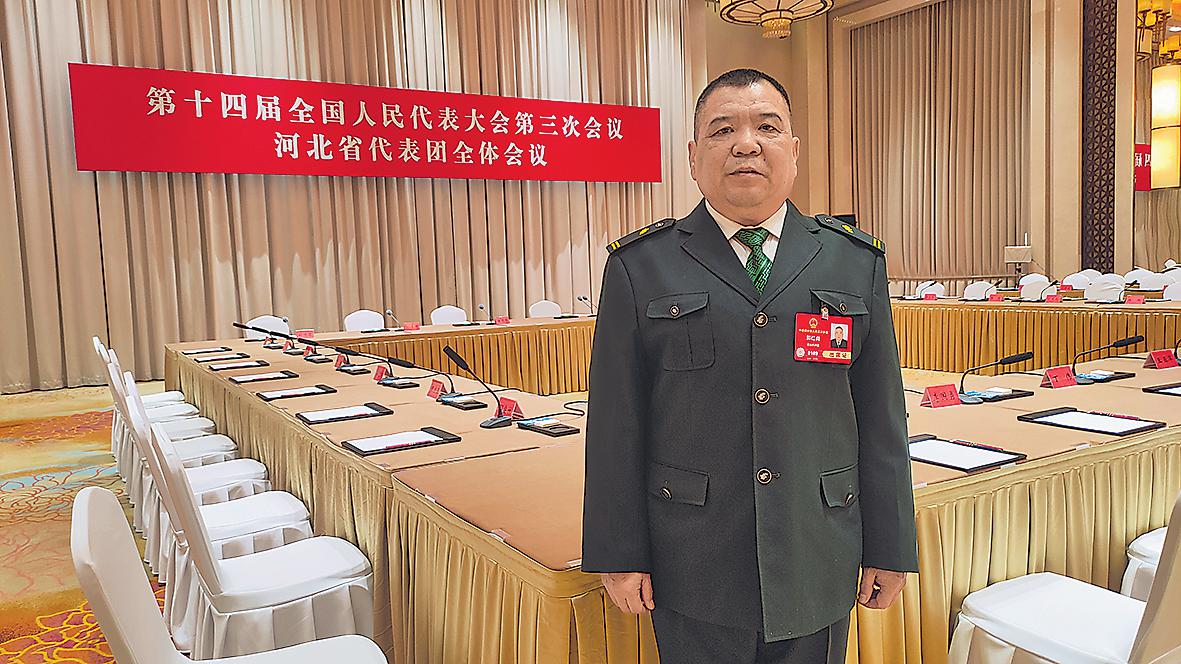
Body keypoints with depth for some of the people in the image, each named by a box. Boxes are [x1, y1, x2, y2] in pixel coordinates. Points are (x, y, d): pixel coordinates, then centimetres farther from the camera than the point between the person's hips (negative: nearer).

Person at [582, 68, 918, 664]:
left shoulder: (855, 262, 3)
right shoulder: (641, 267, -3)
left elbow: (881, 416, 4)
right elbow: (616, 425, -3)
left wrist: (889, 547, 5)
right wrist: (619, 554, -3)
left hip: (820, 565, 2)